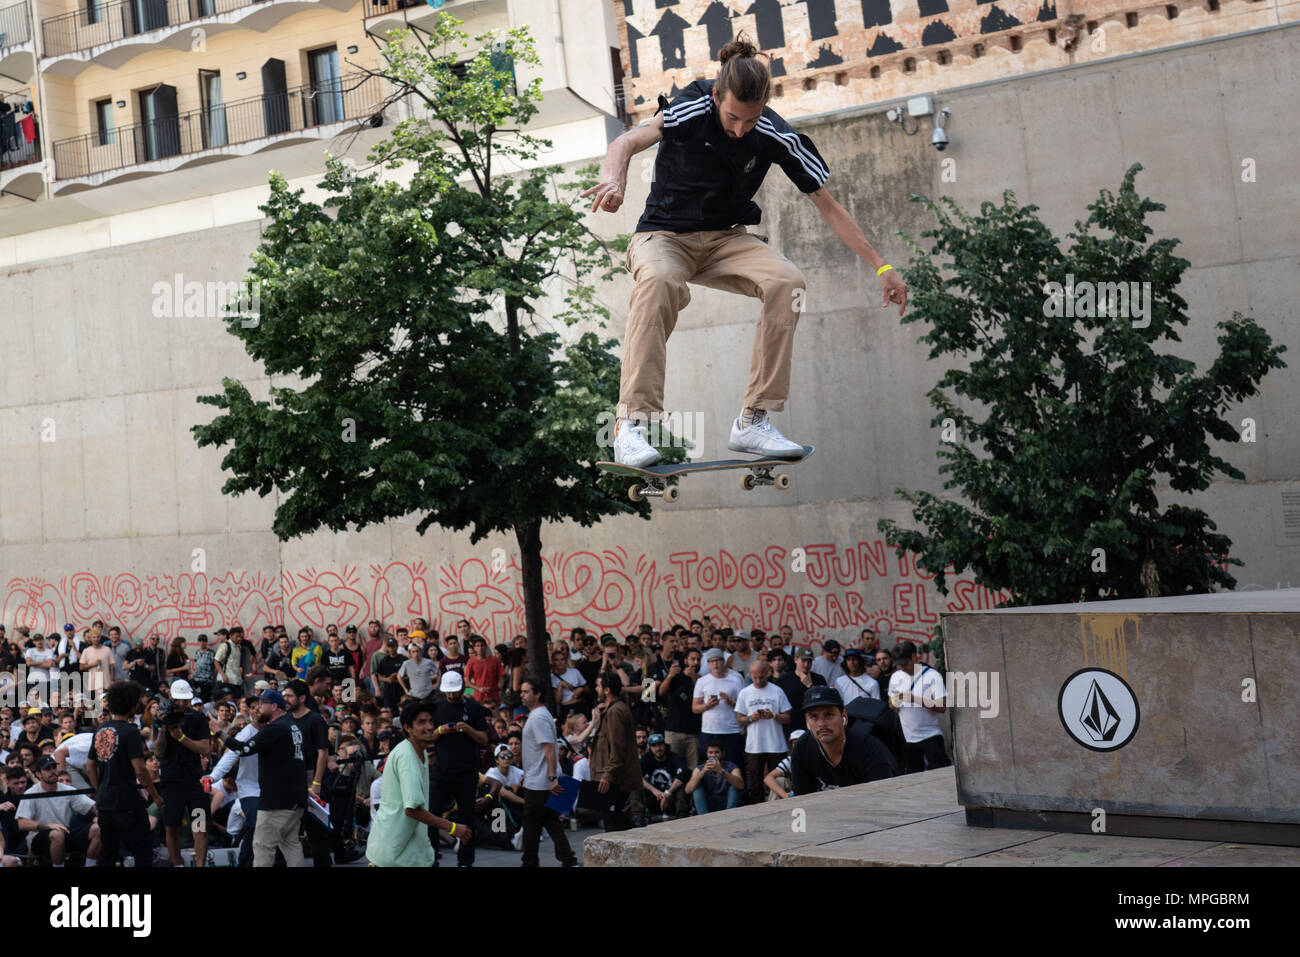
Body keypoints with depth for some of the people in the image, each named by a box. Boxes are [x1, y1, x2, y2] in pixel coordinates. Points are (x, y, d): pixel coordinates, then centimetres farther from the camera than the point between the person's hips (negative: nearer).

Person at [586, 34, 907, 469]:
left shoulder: (775, 136, -10)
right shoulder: (692, 111, -19)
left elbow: (828, 205, -3)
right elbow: (627, 142, -32)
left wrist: (881, 266, -7)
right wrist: (616, 180, -56)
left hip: (726, 239, 3)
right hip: (664, 234, -3)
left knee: (787, 281, -26)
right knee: (659, 281, -39)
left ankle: (752, 421, -21)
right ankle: (630, 425, -38)